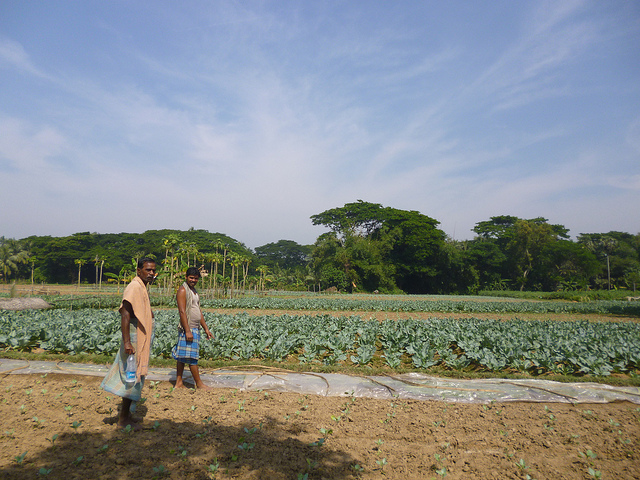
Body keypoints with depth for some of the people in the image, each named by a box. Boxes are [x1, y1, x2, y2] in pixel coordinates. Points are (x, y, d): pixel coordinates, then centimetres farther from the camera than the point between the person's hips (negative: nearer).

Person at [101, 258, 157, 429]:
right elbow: (125, 315, -26)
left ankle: (127, 414, 27)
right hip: (134, 340, -10)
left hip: (142, 341, 10)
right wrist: (126, 342, -31)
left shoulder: (143, 288, 13)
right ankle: (123, 419, 9)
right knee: (133, 377, -2)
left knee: (133, 376, 16)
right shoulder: (134, 287, -18)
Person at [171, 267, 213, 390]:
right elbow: (182, 311, -17)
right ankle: (199, 384, 4)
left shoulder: (194, 291, 18)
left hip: (195, 329, 9)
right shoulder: (183, 290, -10)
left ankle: (179, 383, 17)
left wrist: (206, 328, 19)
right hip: (188, 329, -9)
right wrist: (187, 331, -22)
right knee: (192, 357, -3)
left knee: (182, 356, 12)